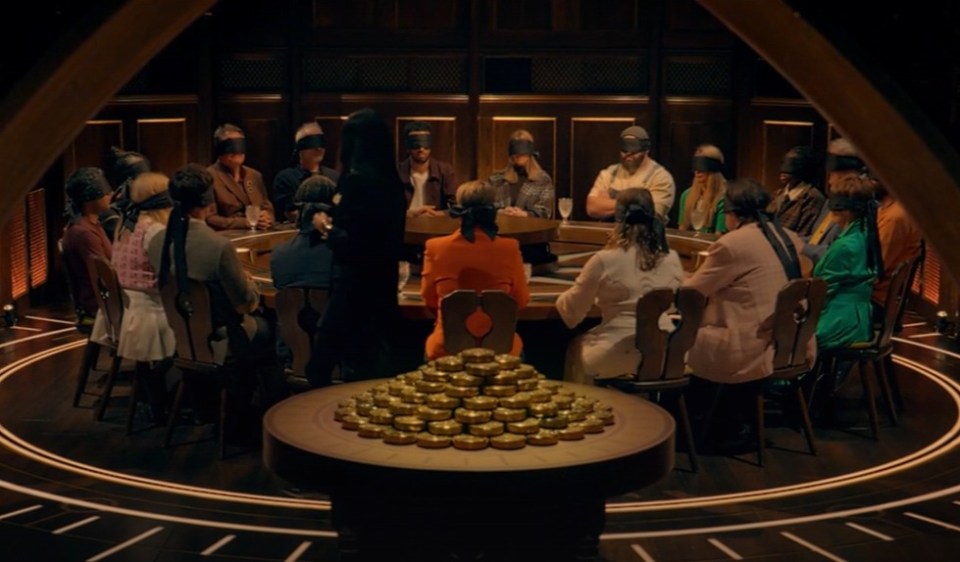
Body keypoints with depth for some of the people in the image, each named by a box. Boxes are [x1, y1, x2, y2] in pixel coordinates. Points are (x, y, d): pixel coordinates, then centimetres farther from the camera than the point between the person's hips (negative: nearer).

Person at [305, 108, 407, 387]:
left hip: (356, 285, -9)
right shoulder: (392, 181, 7)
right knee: (376, 364, 16)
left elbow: (347, 245, -19)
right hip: (383, 281, 9)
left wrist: (326, 227, -1)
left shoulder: (357, 179, -17)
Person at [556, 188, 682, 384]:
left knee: (576, 347, 25)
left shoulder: (605, 260, -10)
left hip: (619, 359, -4)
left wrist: (563, 299, 23)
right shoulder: (672, 259, 2)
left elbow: (571, 312, 2)